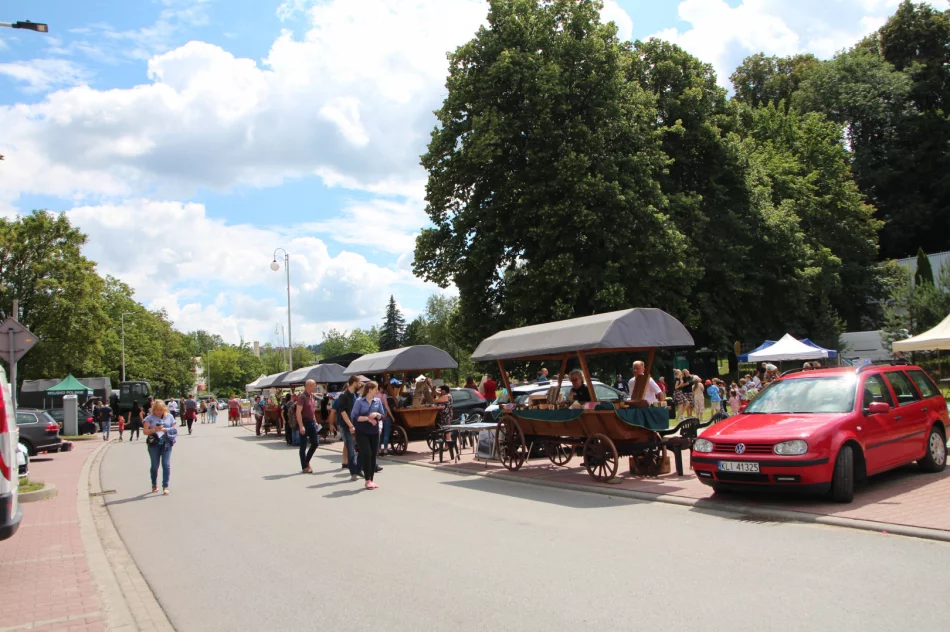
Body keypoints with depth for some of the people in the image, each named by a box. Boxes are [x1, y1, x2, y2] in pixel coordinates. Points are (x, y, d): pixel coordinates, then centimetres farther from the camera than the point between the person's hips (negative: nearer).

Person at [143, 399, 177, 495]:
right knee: (154, 465, 7)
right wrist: (154, 429, -20)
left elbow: (175, 429, 7)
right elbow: (145, 431, -2)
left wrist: (165, 429, -10)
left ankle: (165, 486, -5)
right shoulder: (150, 418, 4)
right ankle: (154, 485, 25)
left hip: (166, 443, 0)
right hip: (154, 444, 0)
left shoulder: (169, 417, 9)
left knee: (166, 464, -8)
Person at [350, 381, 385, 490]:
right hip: (362, 432, -4)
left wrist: (377, 415, -14)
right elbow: (353, 416, -11)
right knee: (366, 454, -12)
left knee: (373, 455, 6)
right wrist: (367, 418, -19)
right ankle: (368, 480, -5)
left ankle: (372, 479, 14)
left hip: (374, 432, 4)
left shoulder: (378, 401, 5)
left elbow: (382, 416, 8)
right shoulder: (359, 401, -7)